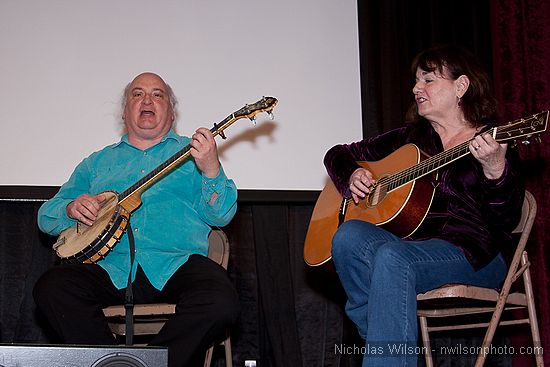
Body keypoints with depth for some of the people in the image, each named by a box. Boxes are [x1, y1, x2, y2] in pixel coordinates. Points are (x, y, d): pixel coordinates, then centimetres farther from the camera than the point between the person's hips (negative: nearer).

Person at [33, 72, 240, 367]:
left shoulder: (191, 152, 17)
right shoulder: (97, 163, 24)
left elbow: (221, 216, 4)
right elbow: (46, 216, 20)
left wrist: (211, 170, -15)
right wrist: (72, 208, -3)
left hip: (176, 265, -2)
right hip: (110, 268, 2)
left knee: (221, 303, -31)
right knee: (50, 290, -25)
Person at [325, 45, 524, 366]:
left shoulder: (495, 143, 5)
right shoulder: (410, 138, 20)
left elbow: (507, 222, -8)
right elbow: (339, 154, 28)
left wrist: (495, 171, -26)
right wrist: (352, 176, 6)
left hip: (473, 254, -5)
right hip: (407, 244, 5)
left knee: (392, 257, -35)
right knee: (349, 235, -27)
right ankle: (380, 339, -20)